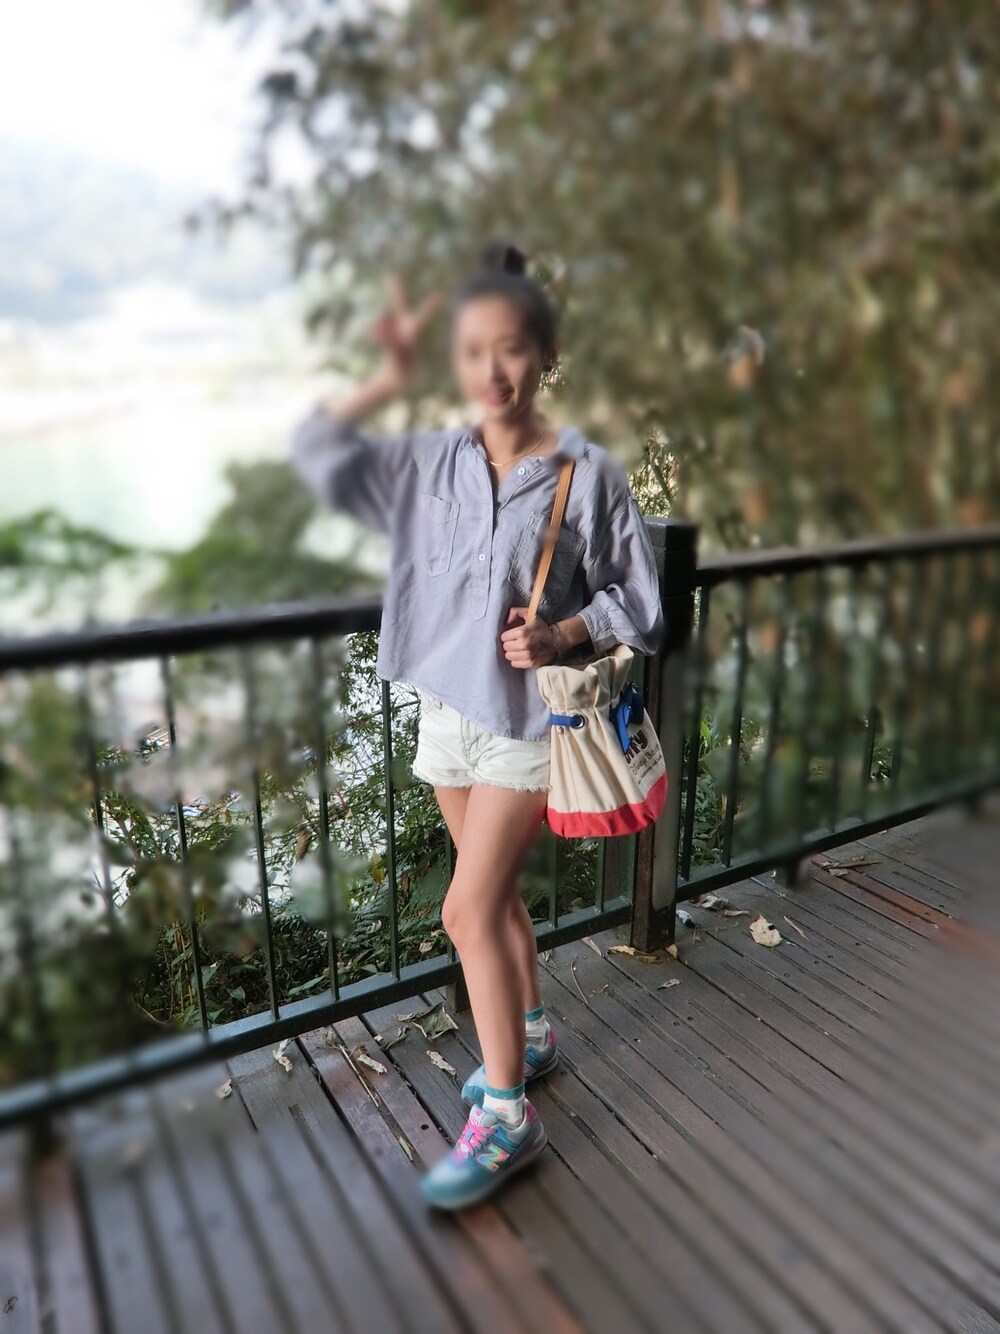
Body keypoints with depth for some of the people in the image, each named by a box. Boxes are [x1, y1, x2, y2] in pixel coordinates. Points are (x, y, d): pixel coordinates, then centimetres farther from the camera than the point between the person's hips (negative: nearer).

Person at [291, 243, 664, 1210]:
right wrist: (389, 377, -8)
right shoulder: (428, 462, 1)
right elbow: (318, 456, -2)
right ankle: (530, 1033, 43)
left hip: (529, 718, -5)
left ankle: (505, 1116, 12)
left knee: (469, 911, -7)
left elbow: (636, 605, -5)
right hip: (447, 712, 5)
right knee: (495, 894, 19)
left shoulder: (588, 473, -10)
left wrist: (561, 636, -21)